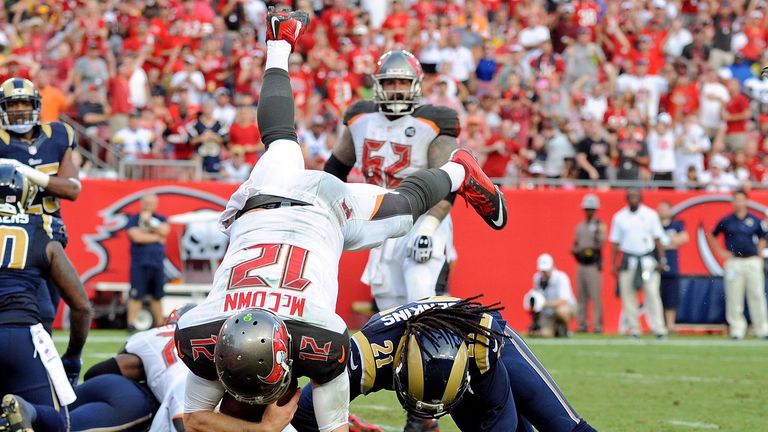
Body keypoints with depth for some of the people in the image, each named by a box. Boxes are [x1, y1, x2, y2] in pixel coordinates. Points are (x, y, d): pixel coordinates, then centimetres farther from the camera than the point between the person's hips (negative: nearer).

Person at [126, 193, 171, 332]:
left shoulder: (160, 219, 15)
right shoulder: (133, 220, 4)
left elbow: (164, 231, -5)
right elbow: (137, 237, -12)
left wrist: (149, 222, -9)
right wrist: (157, 237, -4)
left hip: (157, 263, 4)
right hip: (139, 263, -4)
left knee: (157, 296, 7)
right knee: (136, 295, -9)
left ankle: (159, 324, 12)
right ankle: (131, 324, -8)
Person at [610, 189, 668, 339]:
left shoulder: (650, 215, 6)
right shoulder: (619, 217, 8)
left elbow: (658, 239, 7)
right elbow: (615, 242, 10)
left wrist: (662, 260, -1)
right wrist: (613, 264, 5)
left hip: (648, 260, -1)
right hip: (628, 261, 1)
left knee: (652, 293, -10)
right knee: (628, 295, -2)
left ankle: (658, 329, -11)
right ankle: (634, 329, 5)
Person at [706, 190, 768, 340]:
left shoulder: (755, 220, 8)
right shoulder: (726, 221, 5)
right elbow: (711, 236, 15)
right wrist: (721, 252, 7)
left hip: (752, 261, 1)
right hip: (734, 262, -1)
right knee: (734, 298, -2)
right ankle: (737, 329, 4)